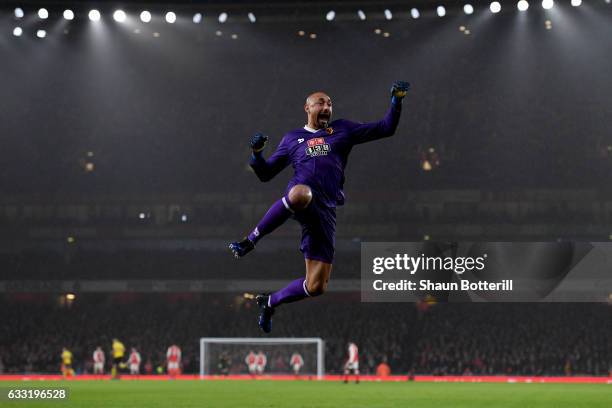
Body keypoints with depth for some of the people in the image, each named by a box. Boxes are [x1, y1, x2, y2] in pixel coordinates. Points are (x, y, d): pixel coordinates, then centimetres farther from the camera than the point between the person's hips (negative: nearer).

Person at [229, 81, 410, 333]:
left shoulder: (342, 130, 22)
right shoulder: (292, 139, 21)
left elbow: (386, 129, 20)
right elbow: (265, 174, 23)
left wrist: (396, 101, 6)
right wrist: (257, 154, 3)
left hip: (326, 211, 2)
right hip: (303, 200, -2)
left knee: (316, 287, -4)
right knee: (300, 193, -46)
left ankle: (269, 303, 23)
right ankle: (250, 241, -28)